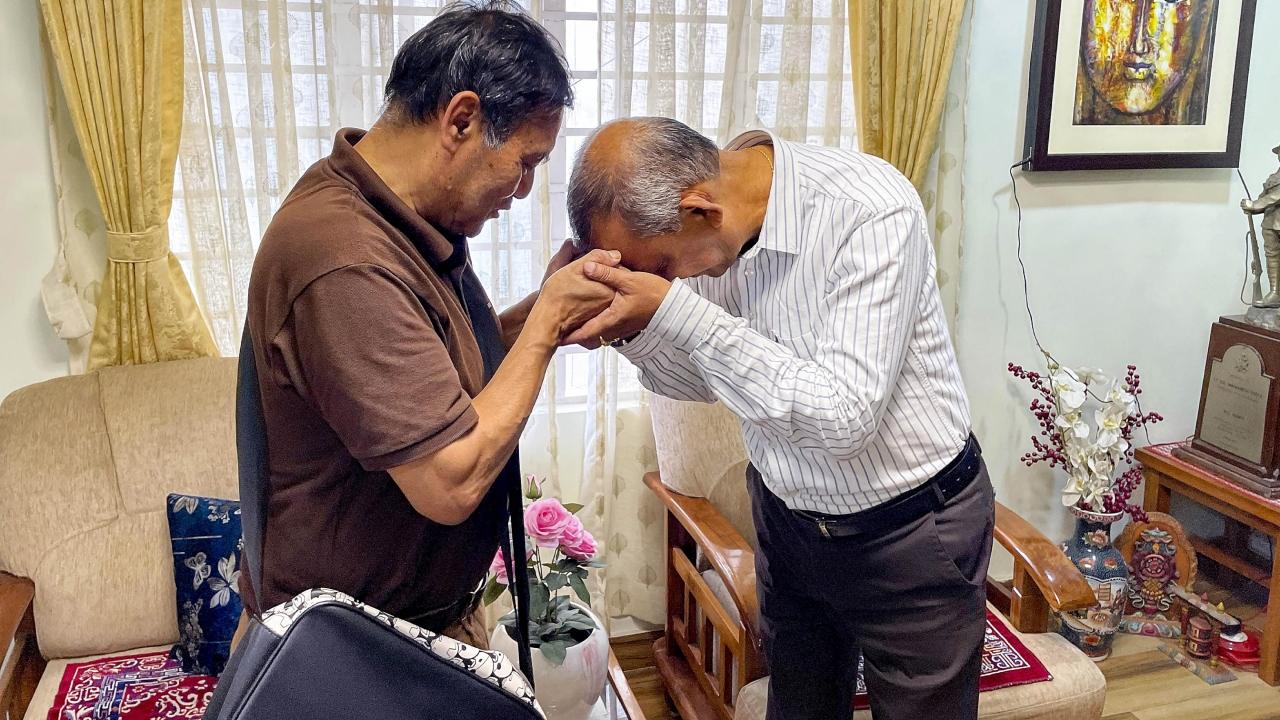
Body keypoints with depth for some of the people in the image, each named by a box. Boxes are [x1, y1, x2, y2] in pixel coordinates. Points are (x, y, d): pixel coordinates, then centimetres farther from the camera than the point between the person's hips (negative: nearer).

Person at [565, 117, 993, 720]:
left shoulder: (870, 211, -29)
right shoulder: (711, 228, -10)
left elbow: (843, 418, -33)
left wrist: (675, 309, -34)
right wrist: (632, 328, -19)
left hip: (909, 534, -5)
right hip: (788, 518, 6)